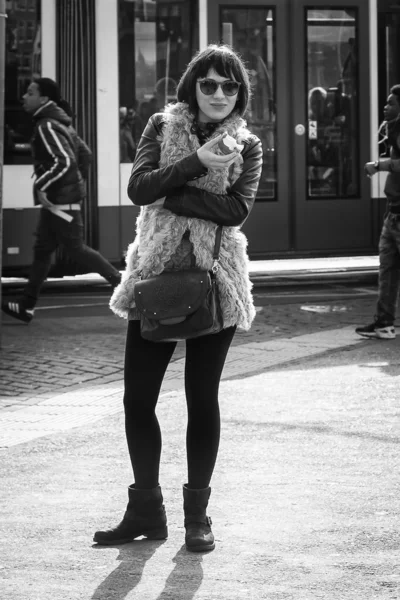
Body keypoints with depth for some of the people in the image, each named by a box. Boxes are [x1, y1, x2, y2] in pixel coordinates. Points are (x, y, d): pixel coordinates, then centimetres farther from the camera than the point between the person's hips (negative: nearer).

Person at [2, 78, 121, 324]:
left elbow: (64, 161, -27)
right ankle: (27, 306, 14)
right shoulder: (61, 123, 12)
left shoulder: (47, 126, -18)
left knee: (77, 249, -3)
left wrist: (41, 186, -21)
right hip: (59, 199, 10)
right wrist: (79, 181, 19)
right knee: (42, 250, 10)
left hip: (60, 200, -10)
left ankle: (120, 282, 5)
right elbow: (86, 154, 17)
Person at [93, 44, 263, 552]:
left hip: (215, 277, -1)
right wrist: (196, 162, -19)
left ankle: (197, 514, 14)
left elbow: (237, 208, -12)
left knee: (202, 398, 4)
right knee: (137, 396, 2)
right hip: (155, 274, 1)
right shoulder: (162, 127, 5)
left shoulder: (247, 146, 3)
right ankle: (146, 510, 16)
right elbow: (138, 188, -9)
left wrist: (171, 195, -16)